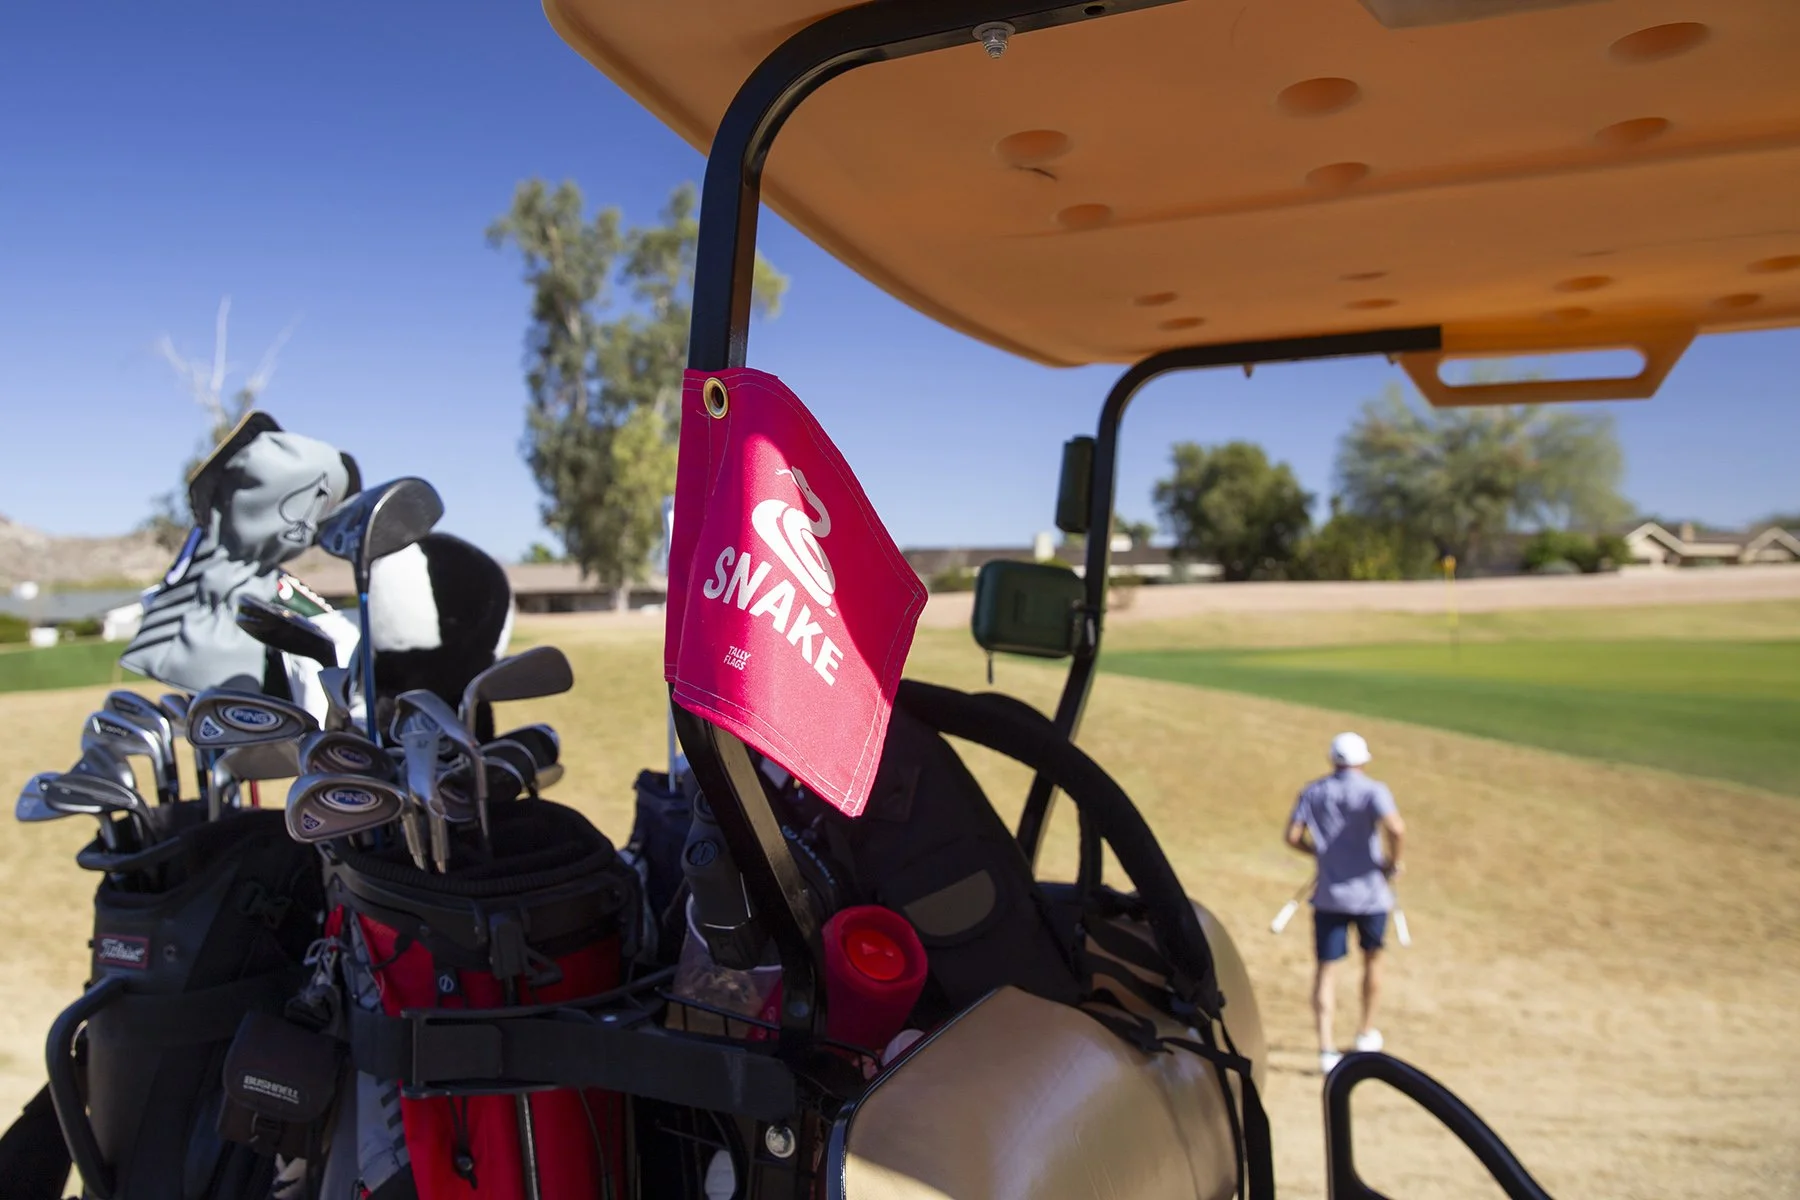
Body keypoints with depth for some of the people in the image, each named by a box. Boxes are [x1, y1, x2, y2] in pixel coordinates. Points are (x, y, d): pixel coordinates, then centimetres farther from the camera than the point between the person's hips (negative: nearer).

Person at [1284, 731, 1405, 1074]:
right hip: (1370, 893, -1)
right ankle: (1366, 1033, 35)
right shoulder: (1372, 791, -8)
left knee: (1327, 968, 3)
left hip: (1328, 895, 2)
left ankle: (1326, 1047, -9)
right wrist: (1393, 862, -9)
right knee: (1372, 959, 22)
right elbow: (1396, 828, -25)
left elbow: (1292, 836, -2)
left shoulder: (1313, 792, 3)